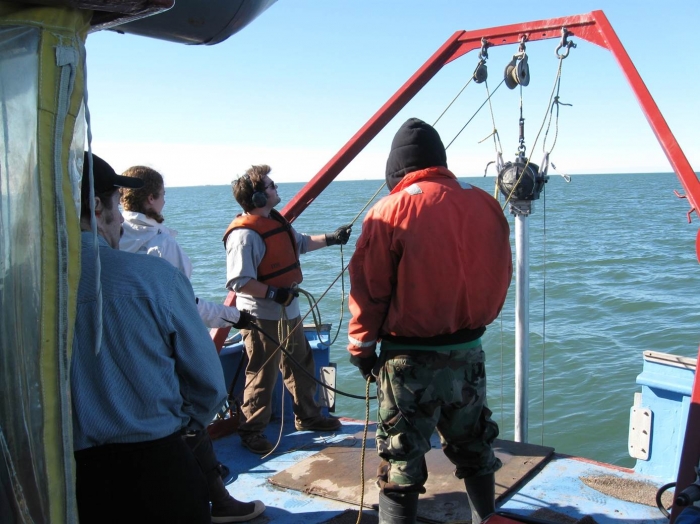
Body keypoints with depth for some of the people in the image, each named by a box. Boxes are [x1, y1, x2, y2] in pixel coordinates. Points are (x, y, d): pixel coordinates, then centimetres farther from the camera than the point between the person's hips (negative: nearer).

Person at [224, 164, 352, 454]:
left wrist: (331, 238, 22)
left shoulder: (276, 221, 8)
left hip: (288, 312, 10)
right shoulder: (244, 234, -24)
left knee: (302, 365, 21)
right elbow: (238, 281, -27)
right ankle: (251, 431, 17)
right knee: (262, 376, 0)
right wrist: (273, 293, -30)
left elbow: (300, 243, 26)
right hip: (262, 318, -10)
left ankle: (307, 416, 38)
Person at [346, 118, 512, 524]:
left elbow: (369, 289, -11)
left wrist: (362, 347, 1)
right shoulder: (486, 204, 0)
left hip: (410, 357, -5)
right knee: (474, 448, 22)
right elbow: (502, 278, 8)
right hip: (469, 352, 5)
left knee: (402, 460, 5)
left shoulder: (391, 210, -13)